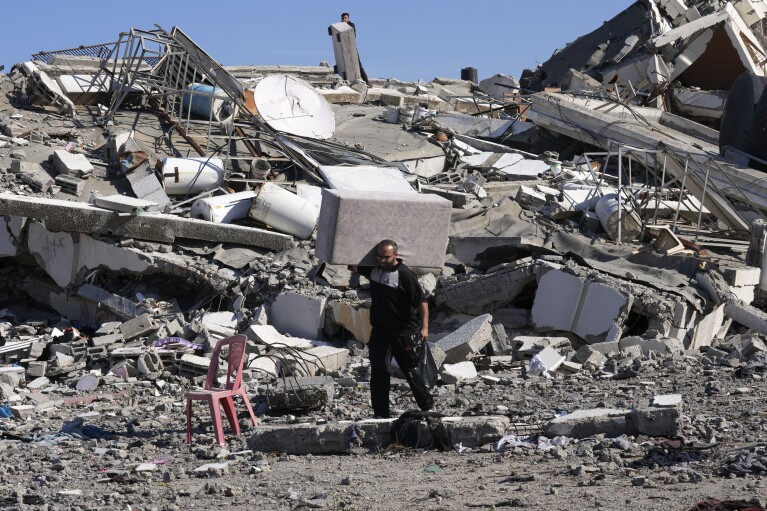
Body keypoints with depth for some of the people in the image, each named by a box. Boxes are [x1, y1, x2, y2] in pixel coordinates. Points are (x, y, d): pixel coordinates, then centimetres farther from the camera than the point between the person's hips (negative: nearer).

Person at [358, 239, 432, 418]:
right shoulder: (373, 269, 1)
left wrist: (424, 326, -24)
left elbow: (421, 301, -17)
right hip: (379, 331, 5)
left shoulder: (405, 275, -18)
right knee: (379, 371, -4)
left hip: (404, 332, -5)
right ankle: (380, 413, 1)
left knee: (412, 370, 9)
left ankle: (427, 406, 29)